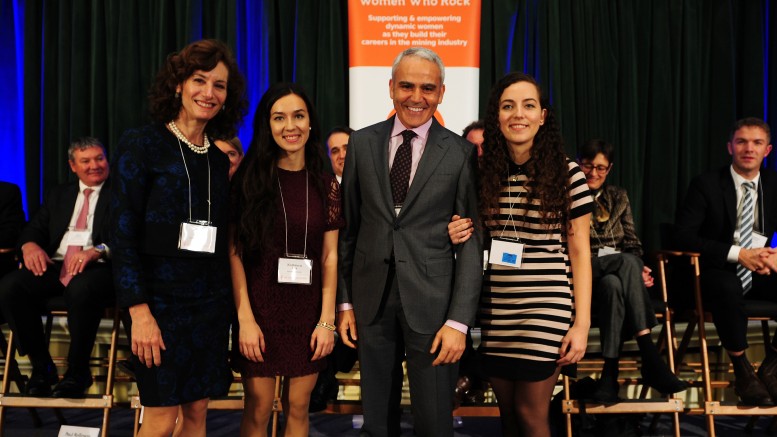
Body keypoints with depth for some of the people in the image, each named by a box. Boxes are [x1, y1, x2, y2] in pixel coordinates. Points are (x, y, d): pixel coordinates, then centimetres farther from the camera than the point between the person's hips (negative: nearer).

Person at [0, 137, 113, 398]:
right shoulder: (59, 195, 27)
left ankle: (77, 372, -18)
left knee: (80, 291, -39)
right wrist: (30, 246, -7)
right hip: (55, 266, 5)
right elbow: (34, 228, 19)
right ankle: (41, 366, -8)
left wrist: (97, 250, -24)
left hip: (98, 267, -5)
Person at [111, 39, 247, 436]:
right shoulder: (142, 144, -5)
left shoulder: (220, 159, 10)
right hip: (161, 300, -5)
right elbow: (123, 233, -11)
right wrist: (139, 312, -16)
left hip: (211, 303, 5)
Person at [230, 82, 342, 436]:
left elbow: (330, 256, 3)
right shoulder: (251, 178, -3)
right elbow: (234, 252, -6)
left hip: (308, 313, 2)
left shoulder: (326, 184, 3)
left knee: (298, 408, 10)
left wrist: (327, 320, -4)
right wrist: (245, 318, -12)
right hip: (261, 309, -2)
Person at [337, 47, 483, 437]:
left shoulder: (461, 153, -3)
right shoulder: (362, 143, 5)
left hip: (431, 302, -2)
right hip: (371, 299, 3)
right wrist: (343, 301, 6)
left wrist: (459, 320, -10)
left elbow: (471, 242, -4)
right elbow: (348, 226, 8)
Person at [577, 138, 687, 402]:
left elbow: (631, 242, 15)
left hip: (618, 273, 3)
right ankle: (650, 358, -43)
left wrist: (638, 268, -9)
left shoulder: (618, 197, 19)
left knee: (613, 284, -38)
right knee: (627, 262, -37)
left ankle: (610, 371, -43)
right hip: (584, 277, -3)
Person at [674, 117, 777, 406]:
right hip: (719, 273, -4)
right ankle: (742, 371, -18)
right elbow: (683, 236, -13)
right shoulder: (706, 184, -5)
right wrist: (738, 253, -22)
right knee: (727, 287, -39)